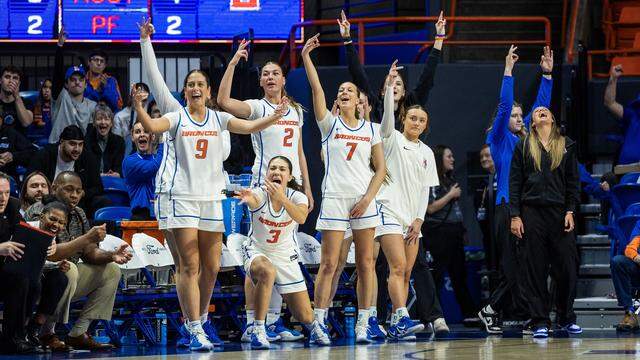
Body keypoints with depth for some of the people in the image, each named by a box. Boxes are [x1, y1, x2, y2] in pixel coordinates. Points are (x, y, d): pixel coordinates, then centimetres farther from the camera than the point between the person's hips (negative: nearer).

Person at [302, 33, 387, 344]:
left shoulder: (370, 129, 11)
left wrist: (367, 199, -5)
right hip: (334, 199, -2)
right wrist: (305, 56, -13)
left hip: (364, 201, 2)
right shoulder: (330, 124, 6)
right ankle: (318, 324, -4)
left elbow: (380, 169, 7)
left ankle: (362, 325, 4)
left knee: (365, 263, 0)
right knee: (329, 264, -6)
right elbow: (317, 89, -6)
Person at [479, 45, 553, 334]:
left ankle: (491, 310, 13)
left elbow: (540, 106, 18)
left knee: (513, 266, 6)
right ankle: (527, 315, -8)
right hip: (507, 207, -7)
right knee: (514, 264, -8)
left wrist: (547, 74, 14)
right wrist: (508, 70, -12)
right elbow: (504, 105, -9)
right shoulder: (499, 138, 2)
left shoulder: (525, 140, 18)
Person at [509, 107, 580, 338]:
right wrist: (515, 216, -3)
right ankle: (540, 322, 2)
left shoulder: (566, 146, 12)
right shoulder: (523, 146, 9)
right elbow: (514, 182, 5)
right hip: (531, 212, -1)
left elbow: (573, 181, 9)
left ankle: (566, 318, 13)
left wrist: (570, 211, -2)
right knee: (535, 269, -2)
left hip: (559, 212, 1)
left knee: (567, 267, -2)